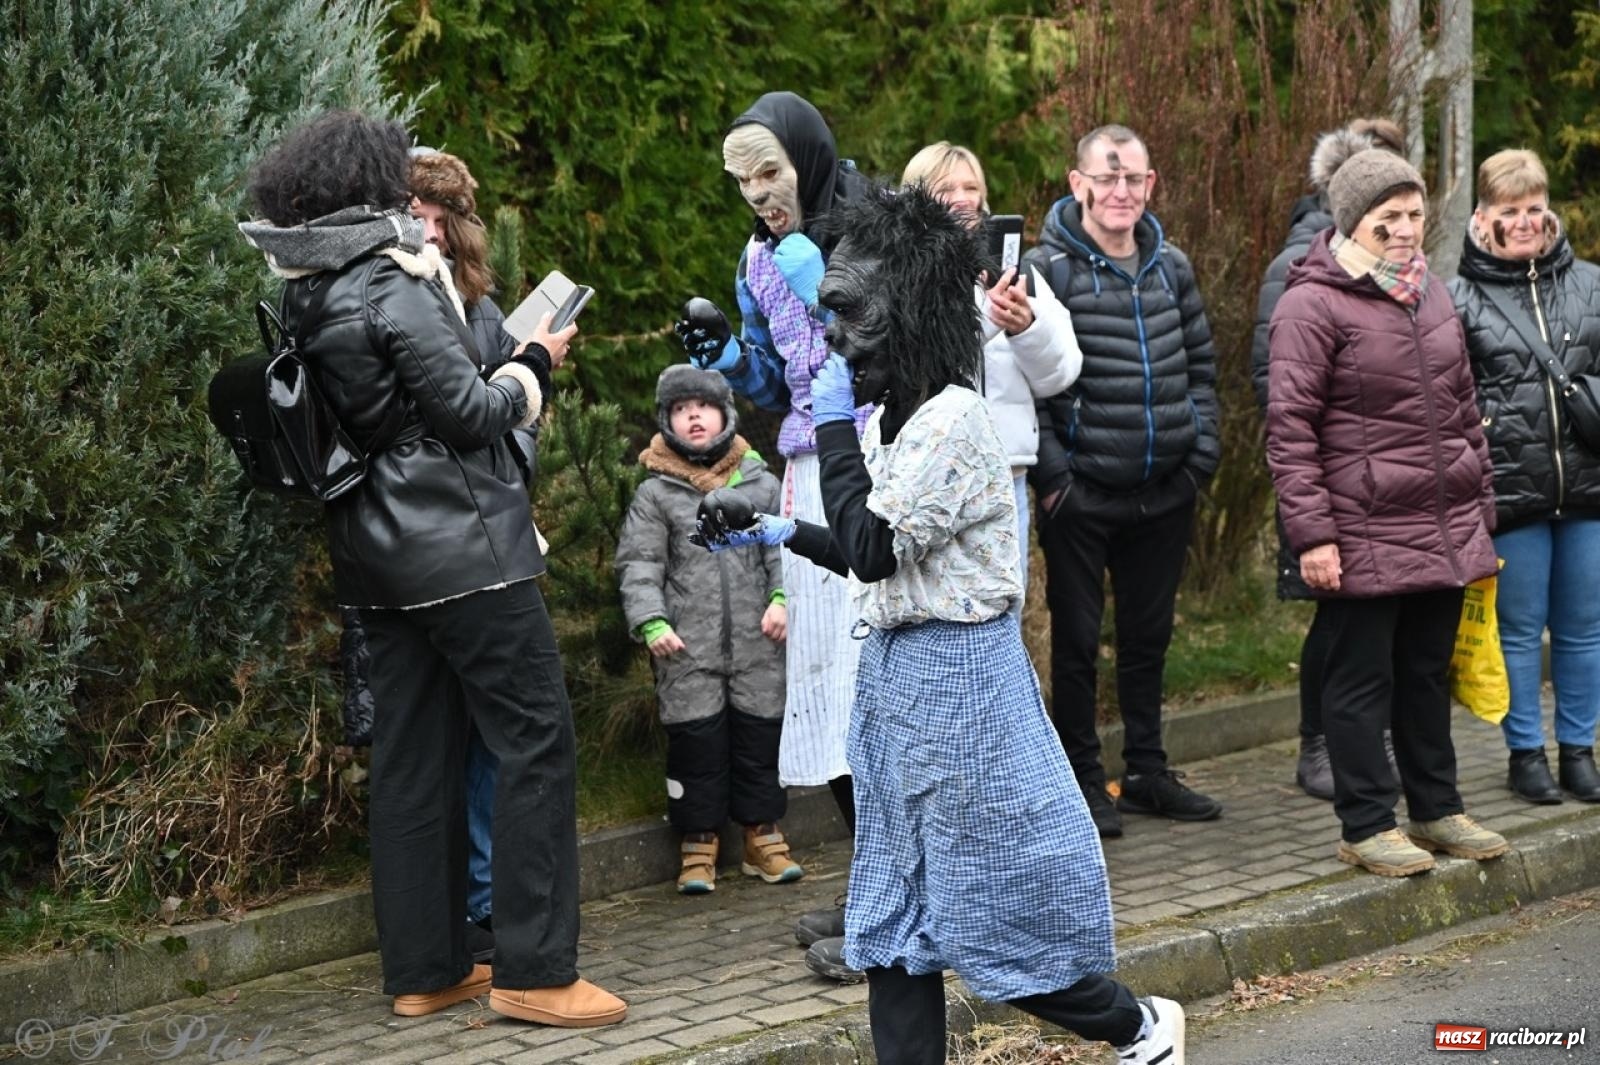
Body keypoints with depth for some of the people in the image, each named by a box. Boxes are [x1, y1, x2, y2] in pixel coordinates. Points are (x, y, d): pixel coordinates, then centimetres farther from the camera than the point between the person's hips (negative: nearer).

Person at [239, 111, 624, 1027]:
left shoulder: (308, 297, 10)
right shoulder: (397, 285, -14)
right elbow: (470, 411, -14)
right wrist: (529, 371, 3)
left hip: (379, 554, 8)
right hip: (461, 544, -8)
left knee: (417, 750, 11)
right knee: (537, 736, -3)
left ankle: (425, 969, 15)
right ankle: (535, 969, -4)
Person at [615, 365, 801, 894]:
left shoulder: (760, 483, 7)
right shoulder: (656, 494, 2)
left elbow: (783, 547, 9)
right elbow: (638, 564, -1)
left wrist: (781, 598, -5)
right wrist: (652, 622, -12)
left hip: (755, 641, 2)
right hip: (687, 648, -2)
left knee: (759, 731, 7)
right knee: (696, 738, 0)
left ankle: (763, 835, 20)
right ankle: (699, 844, 12)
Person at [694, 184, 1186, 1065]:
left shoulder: (952, 420, -19)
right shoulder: (890, 419, 9)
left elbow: (874, 550, -22)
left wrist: (834, 427, -16)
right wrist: (777, 534, 10)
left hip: (956, 675, -9)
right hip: (895, 670, 9)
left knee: (986, 899, 1)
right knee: (892, 911, 9)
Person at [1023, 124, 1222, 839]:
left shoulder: (1171, 268, 9)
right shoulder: (1046, 270, -9)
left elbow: (1200, 365, 15)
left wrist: (1202, 453, 5)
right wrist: (1052, 473, -16)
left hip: (1165, 494, 5)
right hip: (1080, 498, -5)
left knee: (1149, 636, 15)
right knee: (1077, 640, 4)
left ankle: (1147, 773, 26)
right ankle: (1083, 781, 14)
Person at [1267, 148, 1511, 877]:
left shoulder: (1429, 292, 13)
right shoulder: (1312, 304, -10)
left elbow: (1461, 405, 21)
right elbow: (1289, 427, -13)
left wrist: (1480, 502, 18)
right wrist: (1311, 533, -17)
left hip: (1445, 533, 7)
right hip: (1363, 536, -7)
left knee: (1428, 673, 16)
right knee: (1362, 680, 2)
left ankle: (1436, 809, 27)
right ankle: (1366, 825, 10)